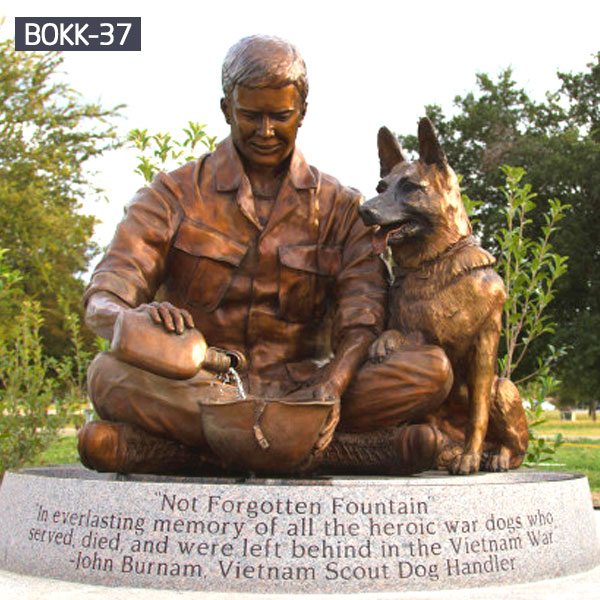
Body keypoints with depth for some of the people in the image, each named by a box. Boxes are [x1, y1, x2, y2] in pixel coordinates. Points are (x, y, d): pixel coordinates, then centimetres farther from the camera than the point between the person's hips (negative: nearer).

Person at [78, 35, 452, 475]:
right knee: (109, 375, -33)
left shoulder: (341, 208, 10)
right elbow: (101, 305, -6)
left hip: (297, 386, 1)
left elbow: (362, 322, -3)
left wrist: (331, 385, -26)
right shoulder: (176, 194, 6)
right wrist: (135, 317, -32)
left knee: (432, 371, -23)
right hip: (190, 385, -1)